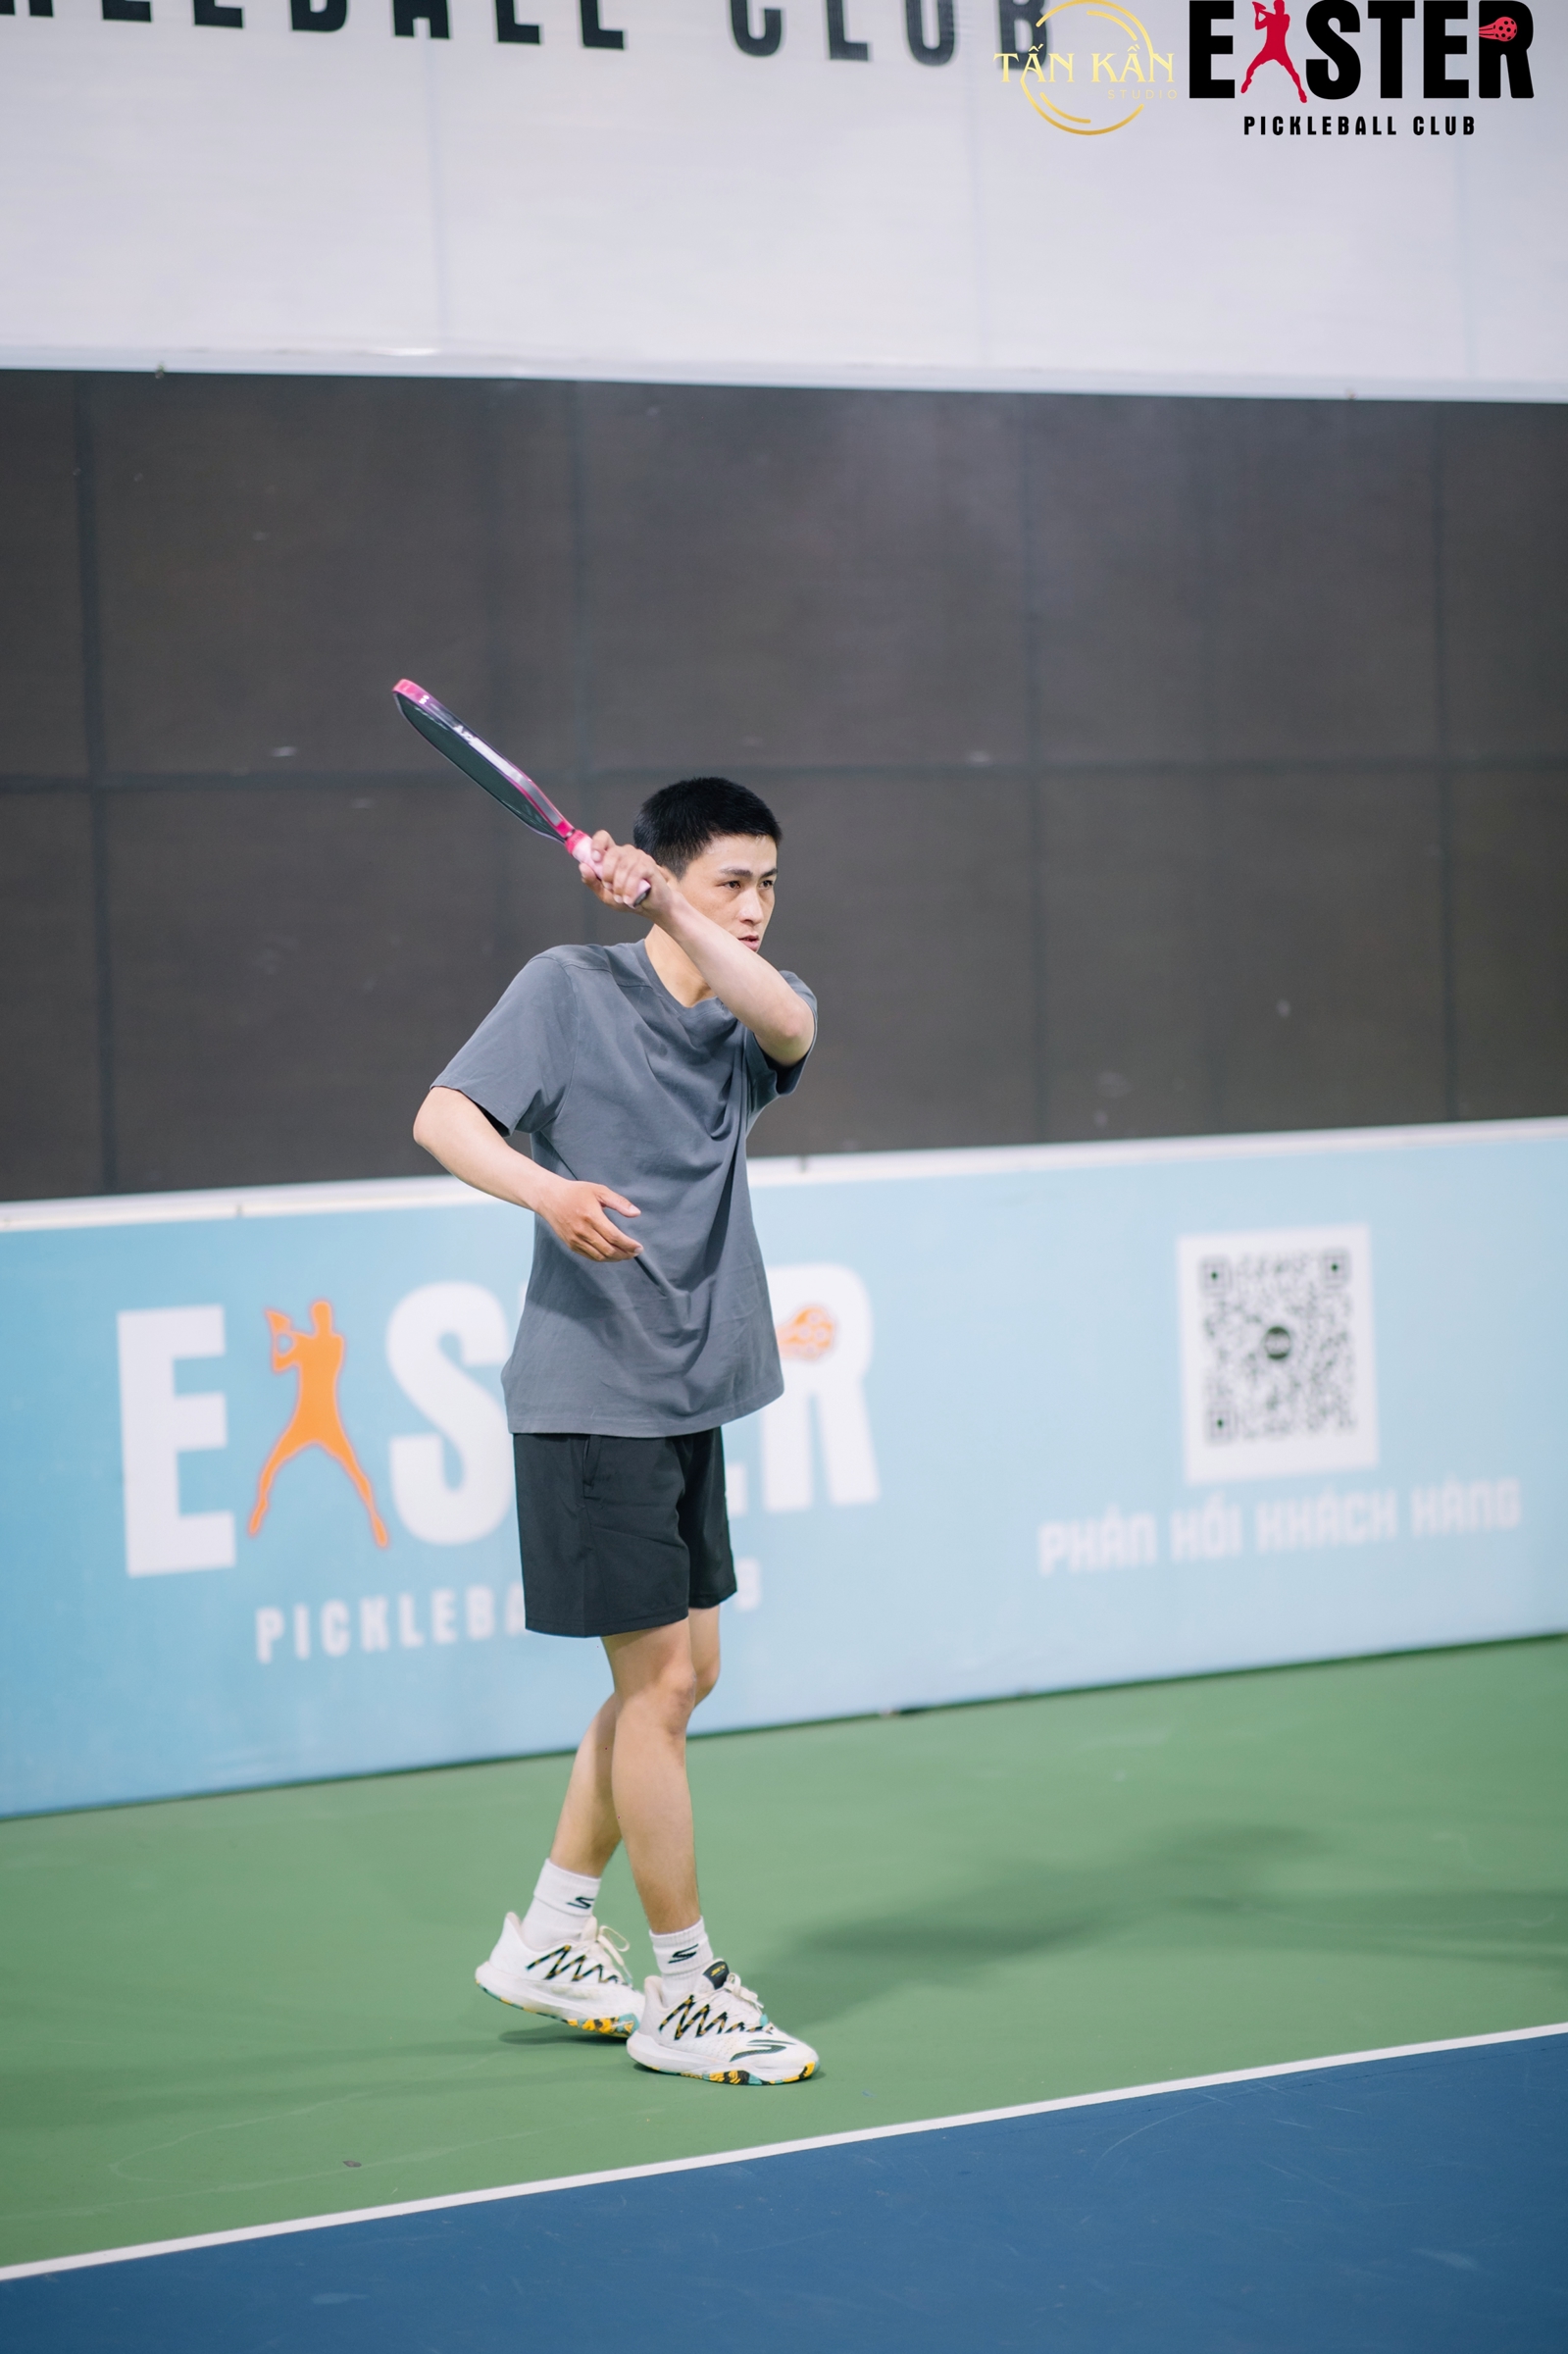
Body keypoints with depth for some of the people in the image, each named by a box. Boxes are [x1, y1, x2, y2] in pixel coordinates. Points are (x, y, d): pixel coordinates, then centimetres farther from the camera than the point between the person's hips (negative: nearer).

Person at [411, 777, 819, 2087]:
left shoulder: (751, 1014, 7)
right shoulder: (570, 987, -6)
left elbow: (788, 1022, -17)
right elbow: (443, 1117, -15)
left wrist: (671, 908, -26)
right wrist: (547, 1191, -33)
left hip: (692, 1396, 7)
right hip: (590, 1392, -7)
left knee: (682, 1675, 14)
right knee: (658, 1677, -4)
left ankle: (548, 1939, 28)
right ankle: (684, 1994, 7)